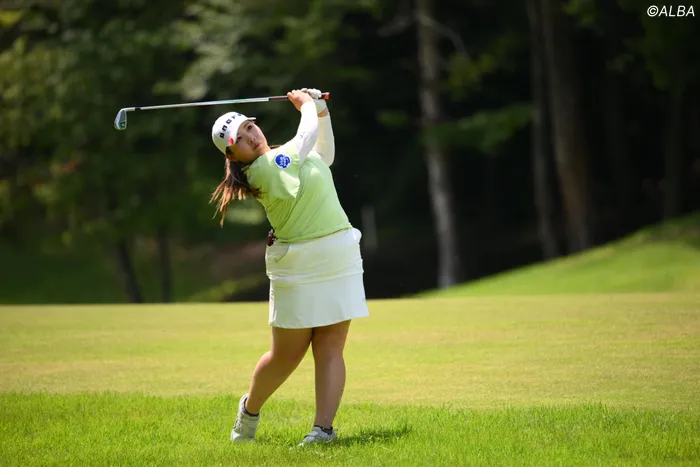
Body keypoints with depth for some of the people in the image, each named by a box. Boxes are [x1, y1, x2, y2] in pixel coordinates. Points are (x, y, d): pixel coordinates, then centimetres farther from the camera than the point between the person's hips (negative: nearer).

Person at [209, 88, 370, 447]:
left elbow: (325, 155, 31)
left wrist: (321, 111, 19)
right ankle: (250, 409, 28)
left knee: (330, 348, -3)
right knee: (286, 356, 2)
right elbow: (308, 134, -9)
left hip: (341, 259, 6)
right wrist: (307, 103, 10)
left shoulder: (286, 155, 12)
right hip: (298, 266, -6)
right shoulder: (261, 170, -14)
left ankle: (323, 428, -7)